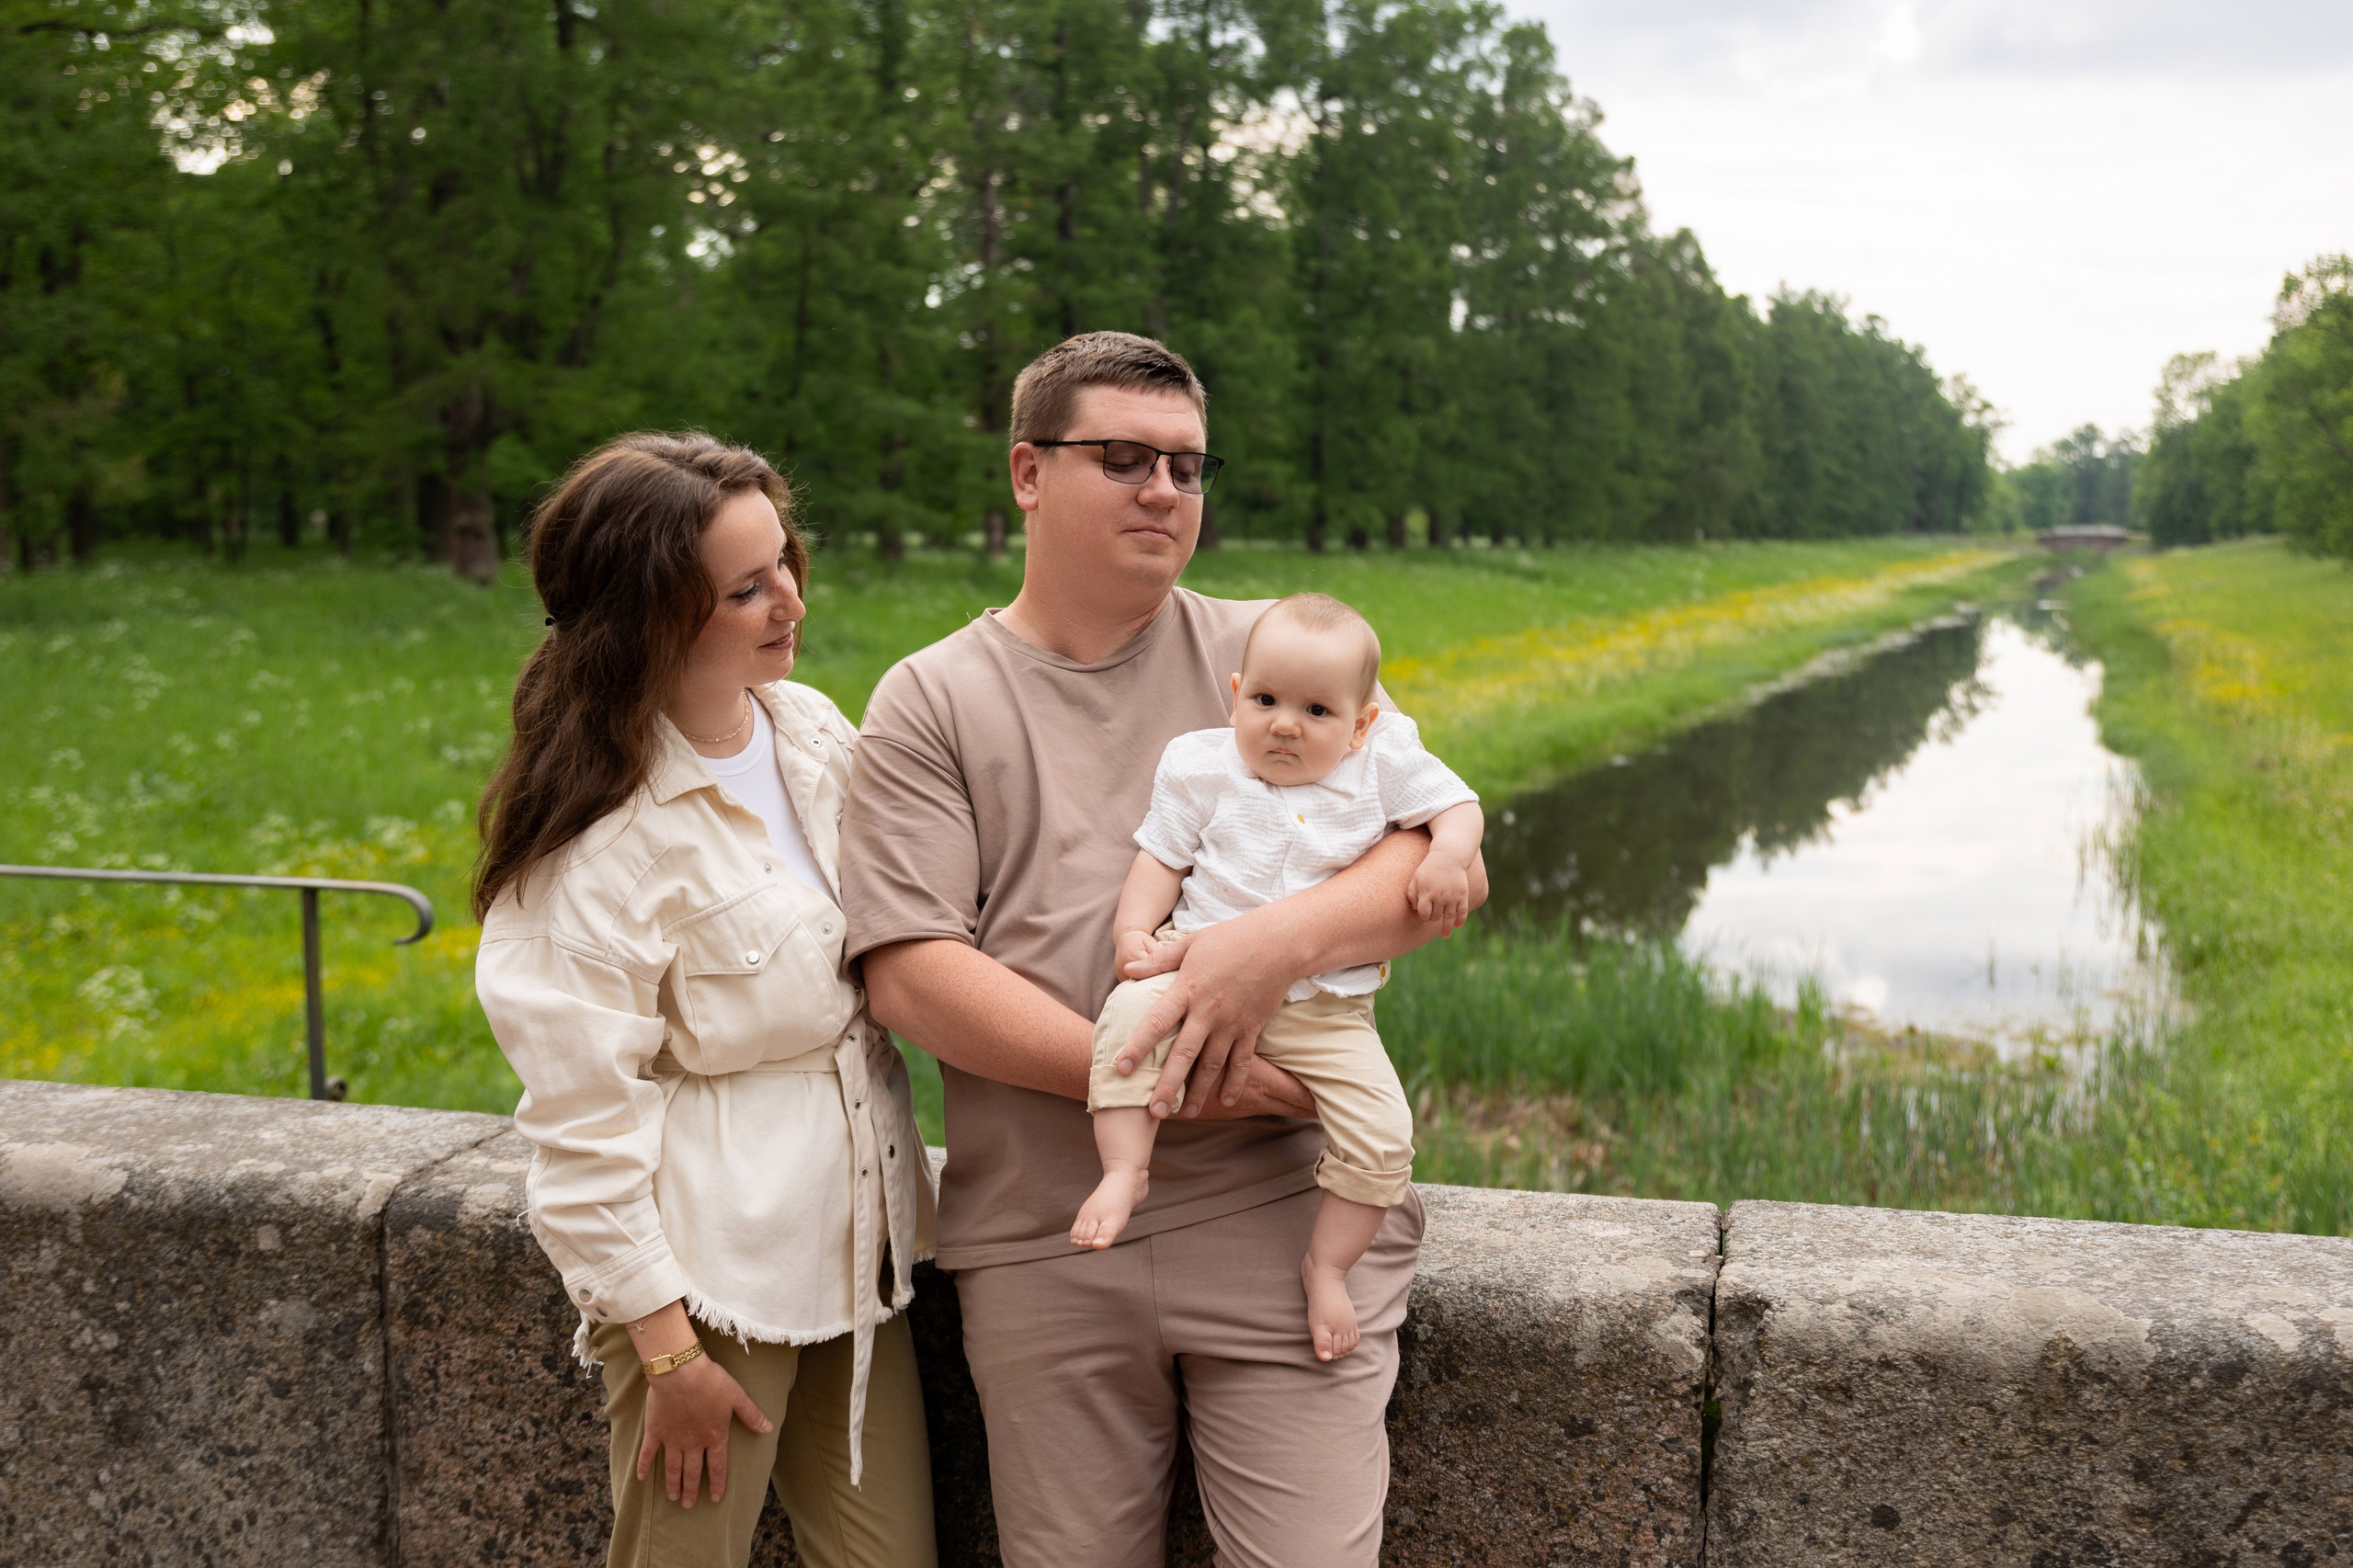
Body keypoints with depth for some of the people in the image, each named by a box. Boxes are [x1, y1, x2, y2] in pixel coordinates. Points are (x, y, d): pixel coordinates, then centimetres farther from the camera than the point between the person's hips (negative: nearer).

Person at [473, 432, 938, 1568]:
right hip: (707, 1266, -6)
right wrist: (664, 1344, -13)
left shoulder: (814, 730, 3)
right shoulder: (602, 831, -18)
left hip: (853, 1245, 7)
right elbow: (583, 1119, -16)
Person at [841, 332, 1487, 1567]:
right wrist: (1156, 1082, -16)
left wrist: (1280, 940, -20)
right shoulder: (930, 702, 3)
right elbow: (908, 975, -8)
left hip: (1283, 1219, 0)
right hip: (1040, 1244, 0)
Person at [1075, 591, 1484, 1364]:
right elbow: (1161, 858, 5)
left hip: (1324, 1007, 1)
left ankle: (1326, 1265, 5)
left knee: (1383, 1134, -13)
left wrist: (1447, 856, -13)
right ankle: (1125, 1169, -22)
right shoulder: (1203, 766, 4)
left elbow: (1458, 806, 9)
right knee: (1129, 1012, -31)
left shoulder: (1382, 764, 5)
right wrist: (1135, 928, -12)